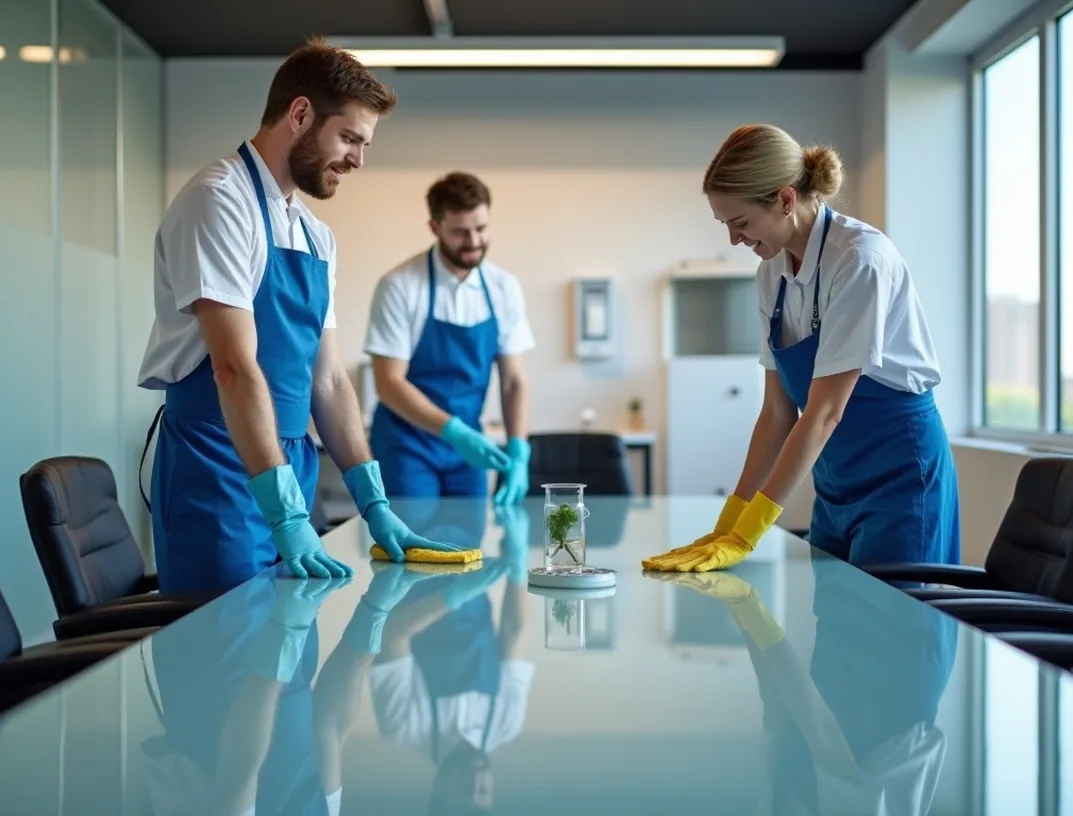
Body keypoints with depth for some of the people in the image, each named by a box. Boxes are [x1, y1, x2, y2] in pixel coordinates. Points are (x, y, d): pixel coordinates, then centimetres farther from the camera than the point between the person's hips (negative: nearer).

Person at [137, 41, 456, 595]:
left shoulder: (317, 236, 12)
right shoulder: (220, 200, -13)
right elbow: (236, 367, -21)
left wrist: (375, 505, 6)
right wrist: (287, 516, -25)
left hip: (289, 470, 8)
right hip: (217, 474, -8)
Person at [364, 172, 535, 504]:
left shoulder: (504, 288, -1)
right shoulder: (400, 286, -14)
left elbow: (514, 380, 1)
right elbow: (389, 384, -15)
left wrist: (518, 451, -12)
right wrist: (455, 432, -25)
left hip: (467, 446, 4)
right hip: (407, 447, -4)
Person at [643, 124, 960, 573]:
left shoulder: (860, 258, -21)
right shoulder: (772, 273, 1)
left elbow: (824, 411, -24)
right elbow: (778, 411, 4)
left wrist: (744, 537, -24)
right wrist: (728, 524, -2)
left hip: (898, 474, -7)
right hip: (836, 485, 7)